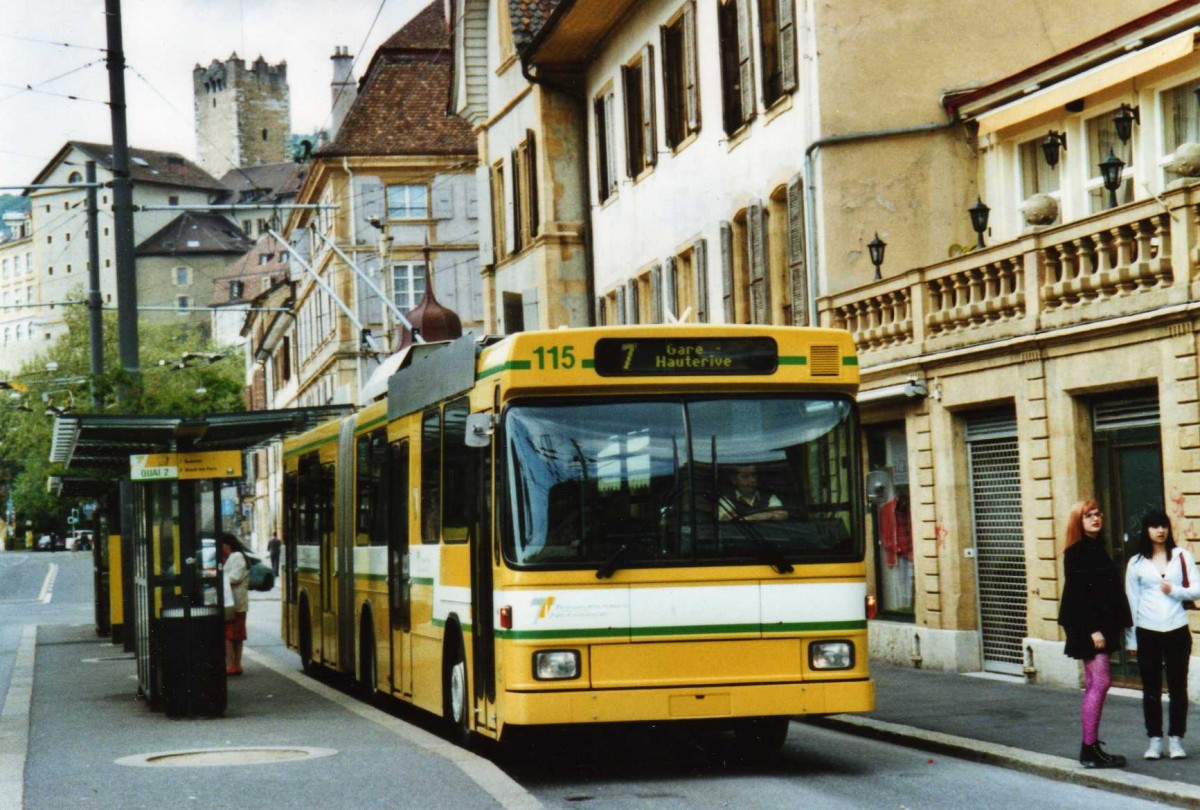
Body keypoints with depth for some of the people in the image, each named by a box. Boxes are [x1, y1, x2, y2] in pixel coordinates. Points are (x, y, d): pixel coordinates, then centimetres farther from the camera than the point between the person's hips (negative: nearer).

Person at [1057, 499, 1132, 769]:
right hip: (1088, 628, -9)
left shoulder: (1097, 549, 15)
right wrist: (1092, 630, -20)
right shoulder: (1076, 553, -11)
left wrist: (1118, 625, 13)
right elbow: (1077, 594, -17)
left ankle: (1091, 748, 13)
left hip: (1101, 627, 9)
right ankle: (1090, 749, -10)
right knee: (1100, 682, -12)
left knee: (1094, 685, 10)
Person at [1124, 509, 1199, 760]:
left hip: (1177, 630, 0)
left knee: (1178, 687, 3)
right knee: (1151, 689, 4)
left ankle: (1175, 739, 12)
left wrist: (1174, 590, -16)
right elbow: (1131, 601, 6)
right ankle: (1155, 739, 12)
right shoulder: (1136, 563, 5)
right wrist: (1131, 639, 5)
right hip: (1147, 632, 0)